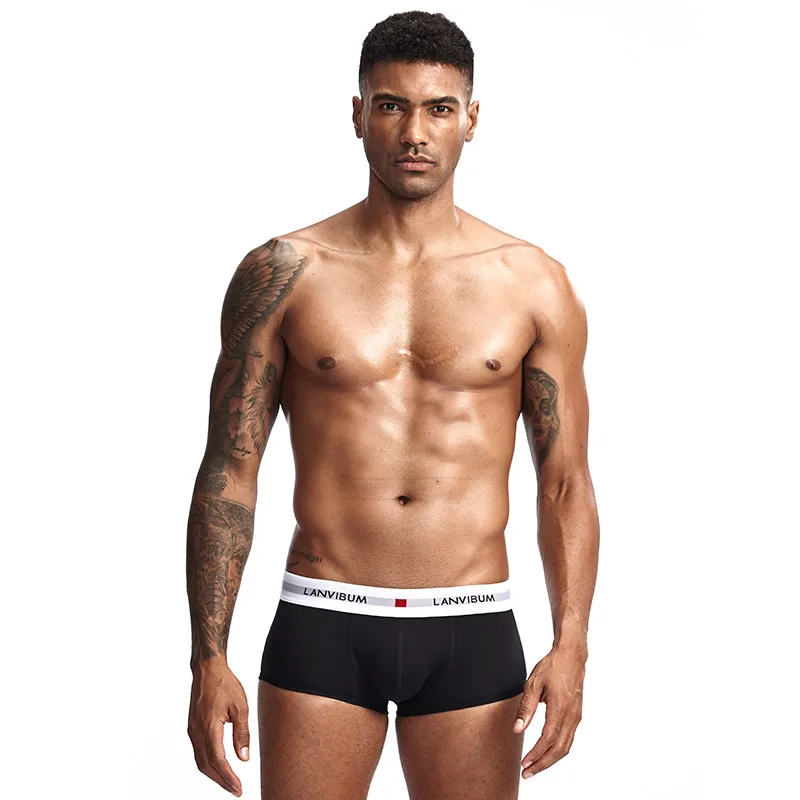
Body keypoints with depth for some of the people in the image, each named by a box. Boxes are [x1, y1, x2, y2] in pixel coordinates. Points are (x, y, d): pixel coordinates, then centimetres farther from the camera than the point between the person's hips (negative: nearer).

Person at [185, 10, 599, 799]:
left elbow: (566, 483, 4)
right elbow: (228, 473, 1)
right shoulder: (282, 274, 0)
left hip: (471, 632, 1)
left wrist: (570, 644, -8)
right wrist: (208, 658, -5)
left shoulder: (532, 283, 3)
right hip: (322, 628, -1)